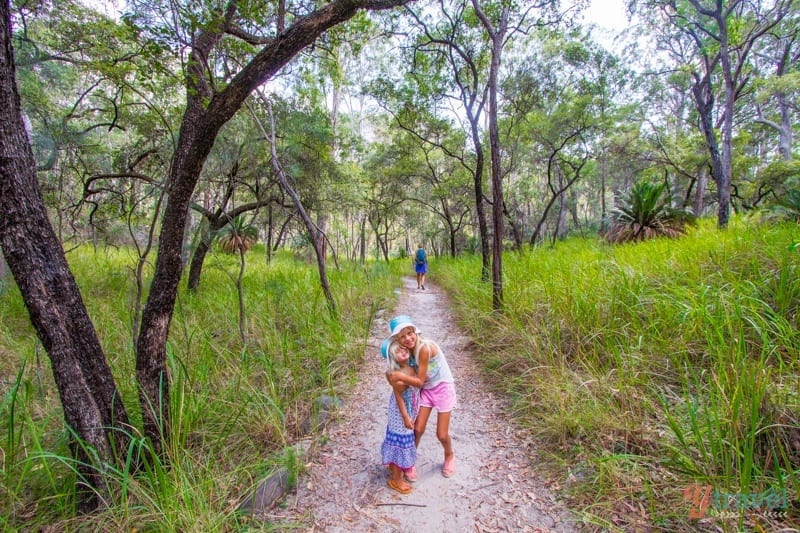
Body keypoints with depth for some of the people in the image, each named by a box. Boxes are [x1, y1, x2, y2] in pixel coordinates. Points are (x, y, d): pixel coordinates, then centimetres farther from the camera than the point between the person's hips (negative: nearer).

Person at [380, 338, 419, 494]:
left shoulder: (411, 367, -6)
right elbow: (398, 397, -23)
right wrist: (405, 417, -19)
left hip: (409, 410, 8)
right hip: (400, 412, -8)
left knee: (403, 440, 25)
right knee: (400, 441, 5)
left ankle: (394, 466, 47)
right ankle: (396, 480, 22)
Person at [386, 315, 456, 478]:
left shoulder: (425, 348, -32)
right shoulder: (408, 350, -11)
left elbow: (419, 381, -27)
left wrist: (402, 376, -40)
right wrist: (394, 376, -20)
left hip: (443, 388, -5)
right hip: (426, 390, 5)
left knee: (441, 434, 5)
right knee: (418, 429, 5)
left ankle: (449, 456, 38)